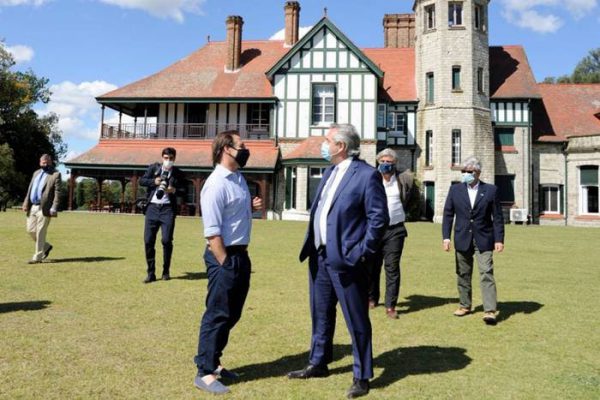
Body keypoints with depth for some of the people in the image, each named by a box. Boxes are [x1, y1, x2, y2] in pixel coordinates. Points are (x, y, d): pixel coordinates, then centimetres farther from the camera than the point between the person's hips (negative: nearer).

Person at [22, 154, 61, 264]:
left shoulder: (56, 174, -2)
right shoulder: (36, 173, 19)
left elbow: (57, 193, -9)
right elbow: (30, 189, 19)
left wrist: (54, 208, -17)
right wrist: (26, 203, 8)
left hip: (44, 208, -7)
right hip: (32, 207, 7)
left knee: (40, 233, -4)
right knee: (30, 230, 8)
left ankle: (37, 257, 4)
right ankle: (46, 247, 27)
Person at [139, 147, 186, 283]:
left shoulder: (178, 173, 7)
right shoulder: (153, 167, 11)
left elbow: (183, 191, 6)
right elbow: (142, 180, 6)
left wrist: (174, 190, -14)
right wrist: (154, 181, -11)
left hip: (168, 208, -2)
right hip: (152, 207, 2)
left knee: (166, 240, -7)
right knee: (148, 240, -1)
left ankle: (166, 271, 12)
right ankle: (150, 273, 11)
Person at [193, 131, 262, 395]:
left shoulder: (239, 178, 9)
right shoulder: (217, 184, -19)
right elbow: (212, 233, -21)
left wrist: (251, 207, 3)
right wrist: (225, 264, -19)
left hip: (241, 254, 9)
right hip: (224, 256, -9)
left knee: (231, 314, 17)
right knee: (217, 315, 0)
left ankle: (214, 363, 32)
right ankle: (205, 373, 14)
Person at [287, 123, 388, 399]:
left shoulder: (366, 174, -11)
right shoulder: (329, 173, 14)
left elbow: (379, 217, -13)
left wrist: (362, 253, -15)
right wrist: (312, 246, 12)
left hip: (345, 259, -8)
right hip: (319, 256, 8)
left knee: (357, 321, 4)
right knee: (320, 314, 20)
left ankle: (362, 377, 18)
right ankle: (318, 363, 37)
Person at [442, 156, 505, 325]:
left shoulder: (491, 190, -1)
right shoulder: (455, 189, 3)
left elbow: (497, 217, -1)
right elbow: (448, 214, 3)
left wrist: (499, 239, -7)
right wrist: (446, 237, -5)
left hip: (483, 239, -2)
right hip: (462, 239, 3)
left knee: (486, 274, -8)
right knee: (463, 275, 11)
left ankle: (489, 311, -8)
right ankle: (465, 305, 25)